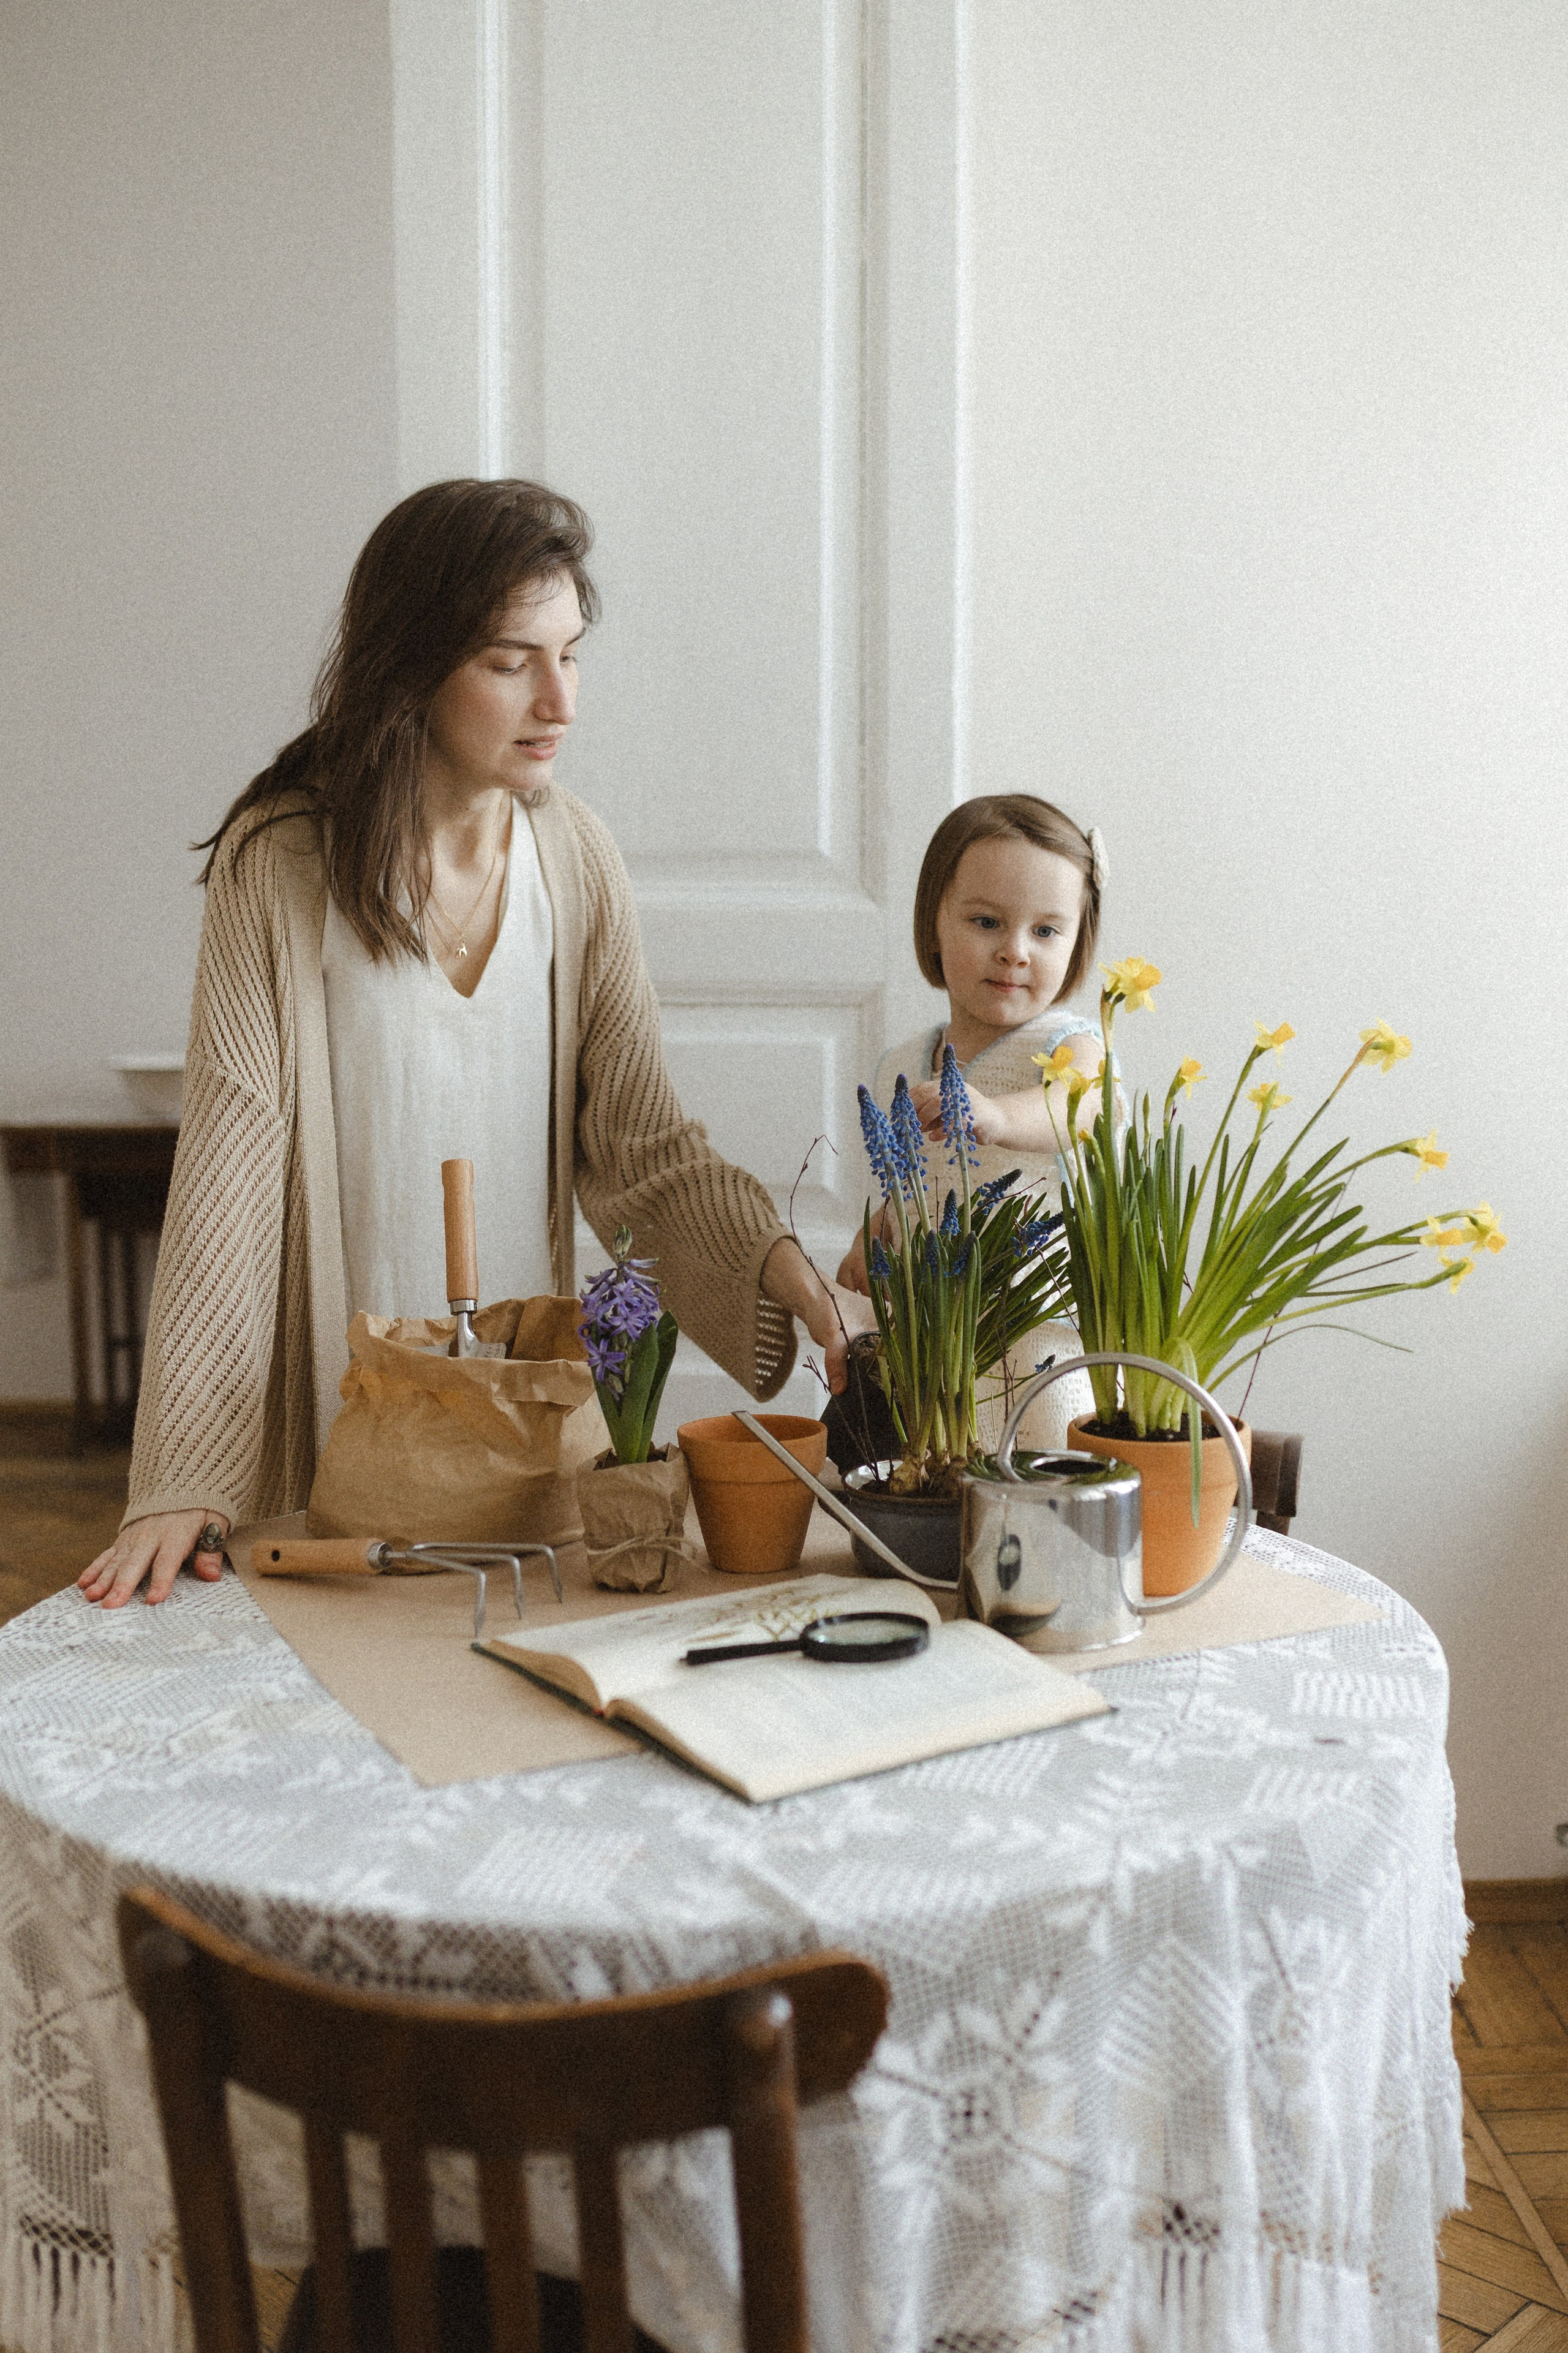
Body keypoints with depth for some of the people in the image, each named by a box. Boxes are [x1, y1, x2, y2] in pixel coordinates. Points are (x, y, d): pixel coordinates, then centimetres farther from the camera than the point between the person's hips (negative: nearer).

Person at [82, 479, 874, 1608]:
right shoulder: (279, 863, -14)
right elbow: (229, 1174, -16)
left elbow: (644, 1143, -3)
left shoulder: (576, 857, -3)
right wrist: (183, 1482, -20)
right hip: (340, 1421, -3)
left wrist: (782, 1265, -21)